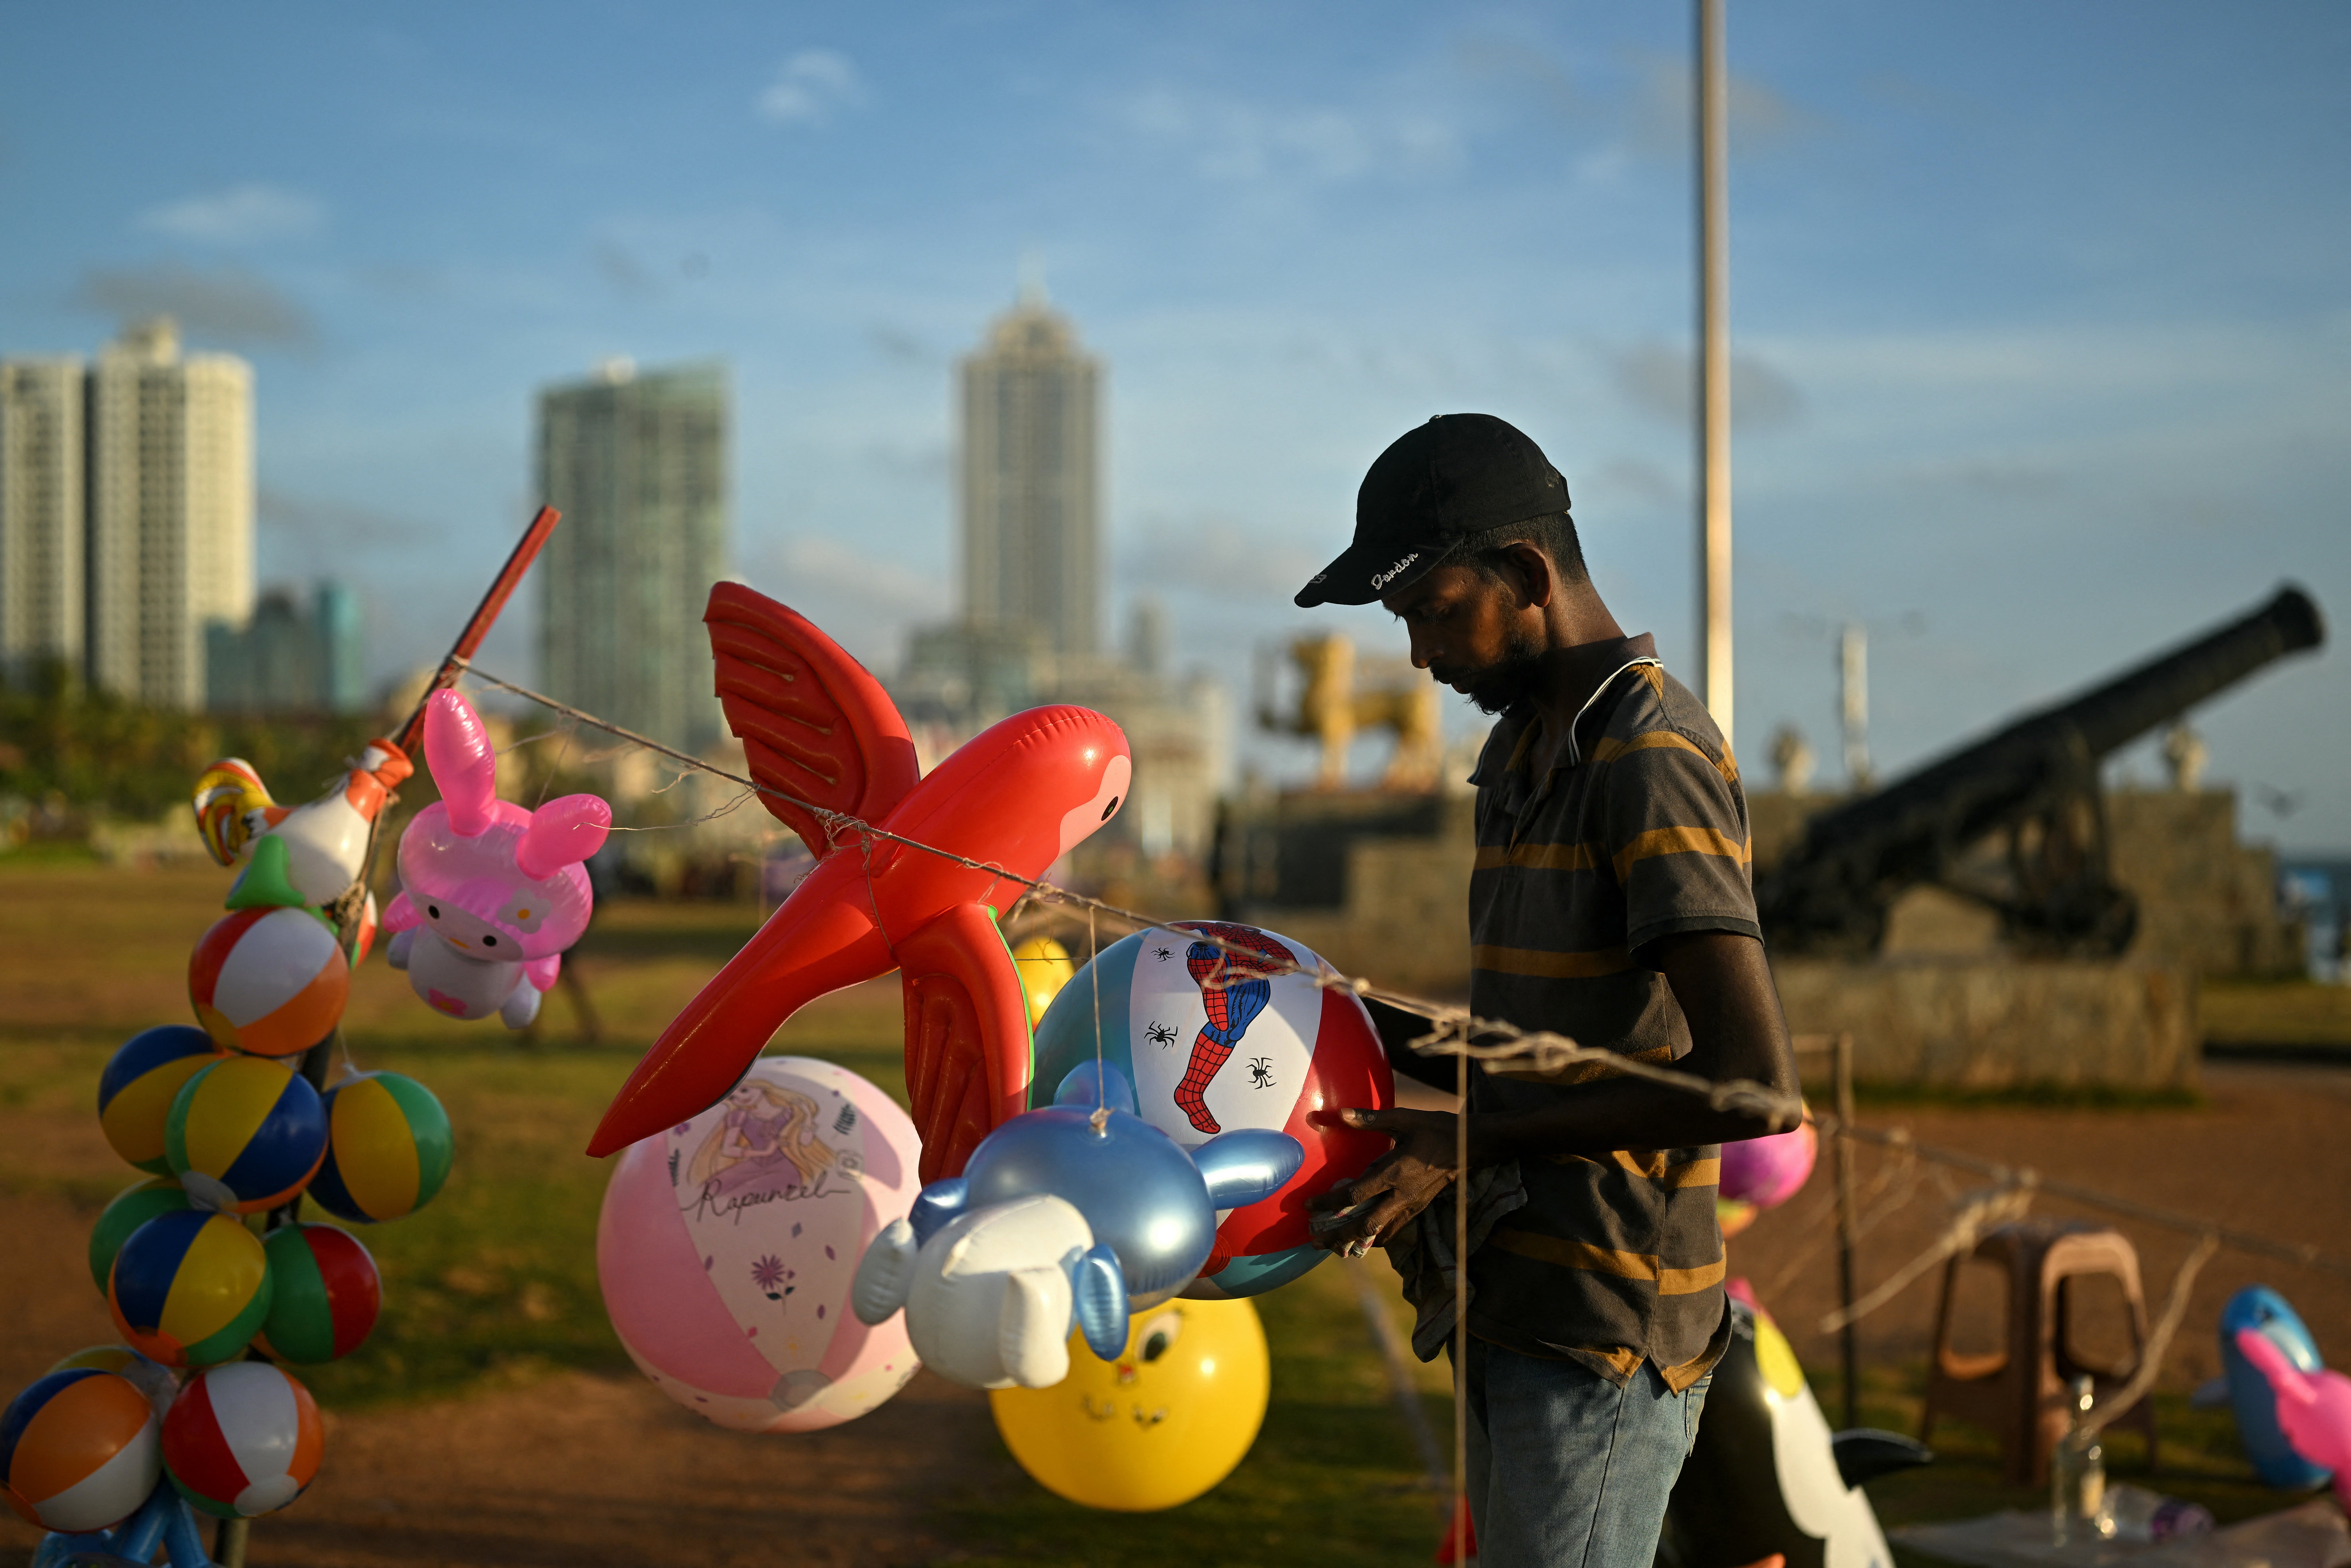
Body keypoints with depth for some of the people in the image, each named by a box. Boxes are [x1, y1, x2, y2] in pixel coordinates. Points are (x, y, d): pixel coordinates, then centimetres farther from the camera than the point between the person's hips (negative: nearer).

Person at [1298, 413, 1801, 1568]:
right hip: (1513, 1310, 9)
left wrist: (1474, 1143, -19)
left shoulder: (1654, 758, -15)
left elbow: (1753, 1080, -24)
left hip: (1600, 1338, -9)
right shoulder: (1522, 748, 15)